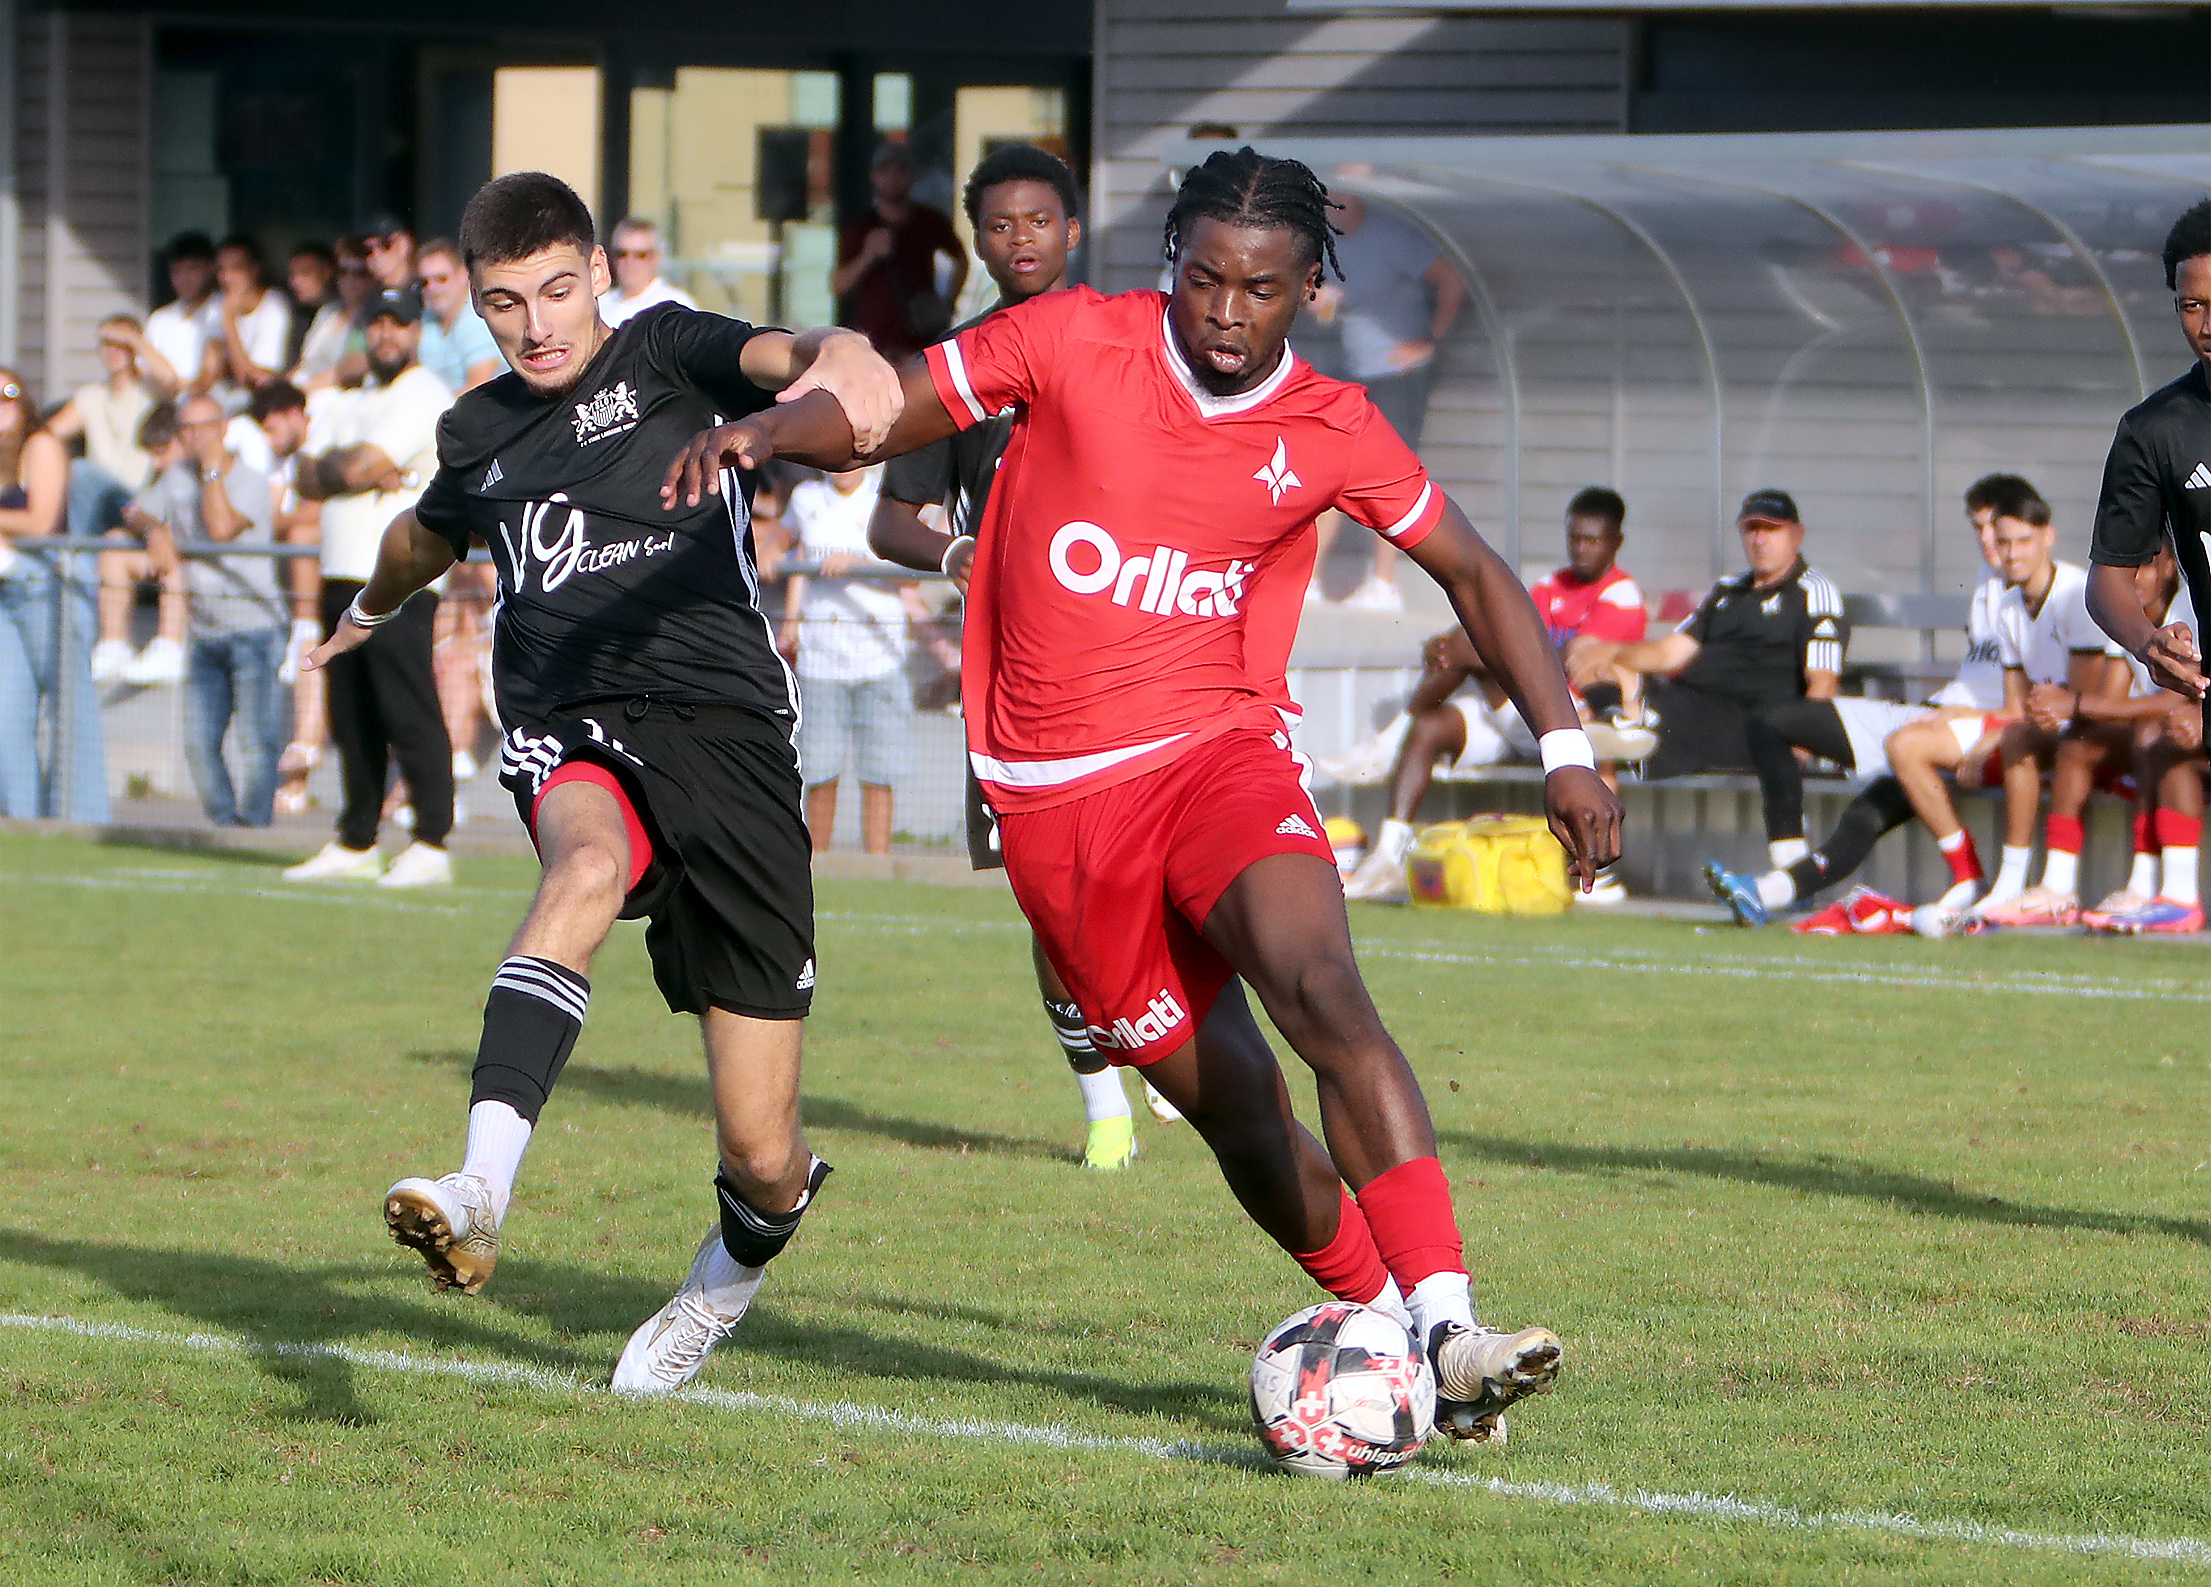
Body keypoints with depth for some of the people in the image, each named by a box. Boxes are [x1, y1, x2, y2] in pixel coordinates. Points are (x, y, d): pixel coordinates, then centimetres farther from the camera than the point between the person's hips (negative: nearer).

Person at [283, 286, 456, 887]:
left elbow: (358, 466, -15)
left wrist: (339, 465, 5)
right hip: (341, 578, 9)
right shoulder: (347, 405, 23)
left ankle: (432, 844, -12)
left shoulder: (425, 397, -5)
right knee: (353, 720, 11)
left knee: (410, 713, -12)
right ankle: (356, 844, 17)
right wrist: (360, 472, -6)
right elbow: (306, 479, 11)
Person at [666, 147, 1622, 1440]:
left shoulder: (1330, 432, 1)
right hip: (1056, 799, 1)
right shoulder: (1075, 342, -3)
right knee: (1236, 1111, 1)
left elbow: (1472, 572, 14)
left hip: (1221, 755, -1)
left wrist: (1566, 749, 6)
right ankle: (1385, 1316, 19)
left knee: (1322, 991, -28)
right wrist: (768, 429, -17)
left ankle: (1448, 1333, -35)